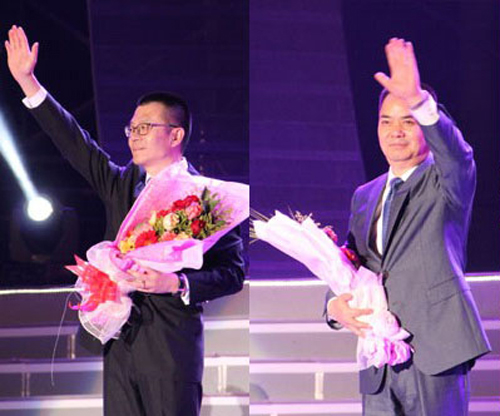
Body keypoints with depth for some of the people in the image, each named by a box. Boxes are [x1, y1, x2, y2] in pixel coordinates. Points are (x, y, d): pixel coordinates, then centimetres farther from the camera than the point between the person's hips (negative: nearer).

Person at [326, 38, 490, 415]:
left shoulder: (445, 182, 1)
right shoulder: (365, 196, 18)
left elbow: (456, 155, -22)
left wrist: (418, 100, -40)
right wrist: (335, 306, -4)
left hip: (435, 355, -5)